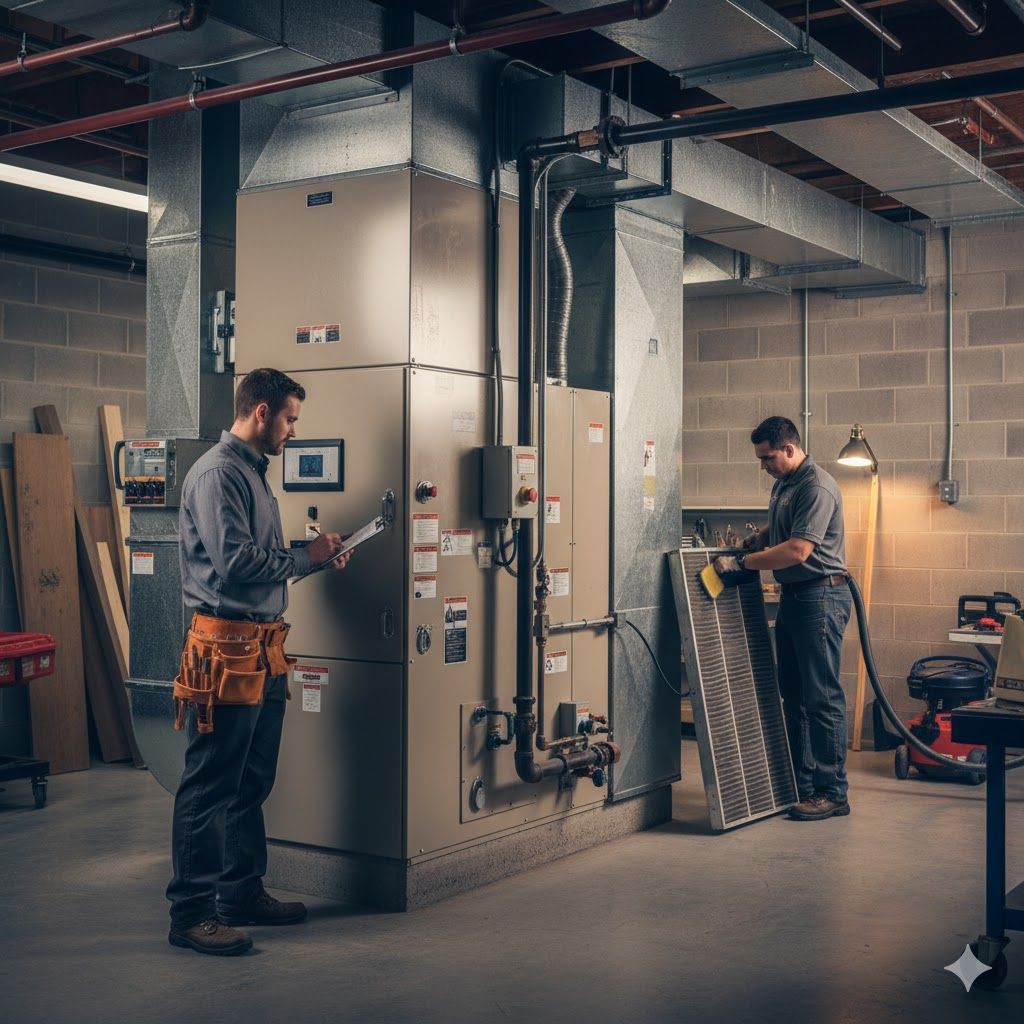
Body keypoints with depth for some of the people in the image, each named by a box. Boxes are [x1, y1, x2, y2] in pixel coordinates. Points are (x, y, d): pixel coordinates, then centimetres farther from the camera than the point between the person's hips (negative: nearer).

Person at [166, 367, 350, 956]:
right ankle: (191, 913, 4)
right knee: (210, 786, -3)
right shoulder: (218, 472, -13)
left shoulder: (254, 472, 19)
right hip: (228, 647, -10)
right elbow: (234, 561, -21)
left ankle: (244, 893, 28)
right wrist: (306, 558, -10)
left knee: (253, 782, 16)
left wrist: (315, 555, 9)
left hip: (264, 648, 10)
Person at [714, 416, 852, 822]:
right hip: (793, 597, 10)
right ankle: (800, 784, 22)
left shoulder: (817, 488, -17)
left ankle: (832, 793, 0)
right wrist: (749, 542, 11)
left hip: (821, 597, -10)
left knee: (822, 697, -6)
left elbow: (797, 550, -25)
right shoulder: (783, 484, 14)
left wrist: (740, 563, -19)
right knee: (793, 695, 13)